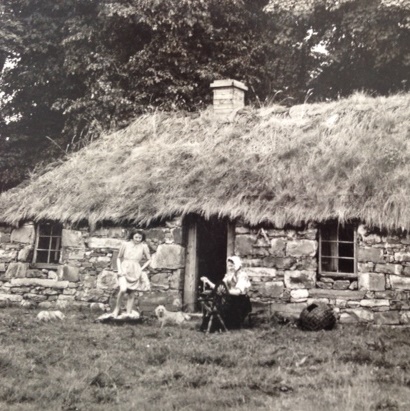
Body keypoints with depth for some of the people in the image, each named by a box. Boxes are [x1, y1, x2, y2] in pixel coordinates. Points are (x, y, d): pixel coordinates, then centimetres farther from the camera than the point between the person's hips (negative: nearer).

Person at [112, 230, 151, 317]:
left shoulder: (143, 247, 2)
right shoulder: (125, 245, 2)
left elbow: (148, 260, 11)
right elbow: (119, 258, 11)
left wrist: (141, 269, 2)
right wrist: (119, 269, 0)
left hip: (135, 273, 2)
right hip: (124, 270, -2)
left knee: (131, 295, 2)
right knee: (123, 289, -23)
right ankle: (117, 308, -2)